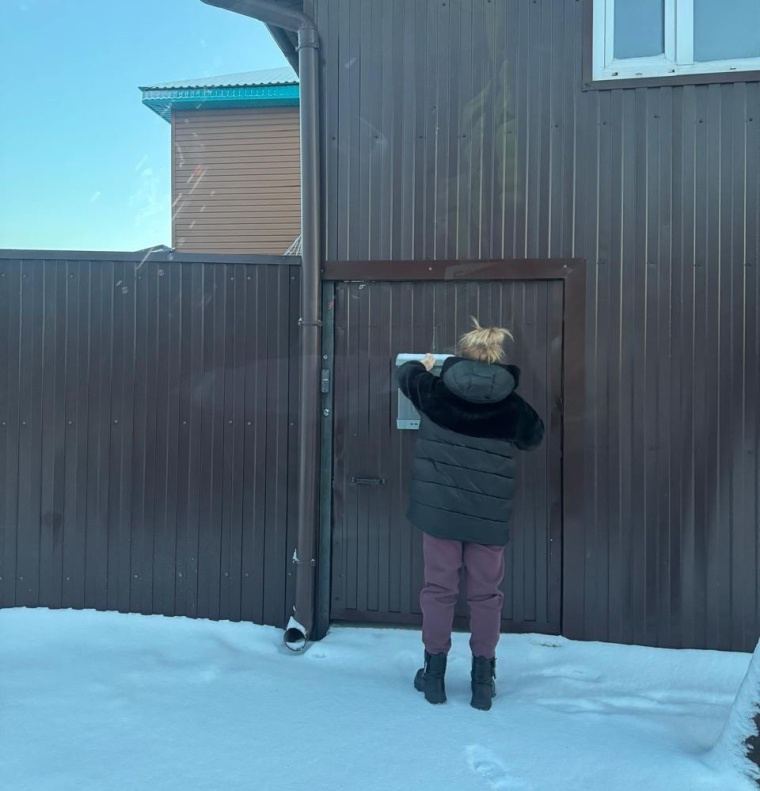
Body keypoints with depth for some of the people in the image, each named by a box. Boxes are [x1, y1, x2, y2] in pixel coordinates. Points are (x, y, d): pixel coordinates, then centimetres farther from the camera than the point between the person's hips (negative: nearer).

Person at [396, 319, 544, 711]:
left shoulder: (437, 391, -6)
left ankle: (434, 674, 23)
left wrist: (423, 364, 35)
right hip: (489, 515, 0)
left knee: (438, 588, 12)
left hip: (439, 508, 0)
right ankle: (483, 679, 23)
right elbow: (535, 435, 15)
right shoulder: (513, 406, -5)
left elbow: (406, 374, 14)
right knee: (485, 594, 13)